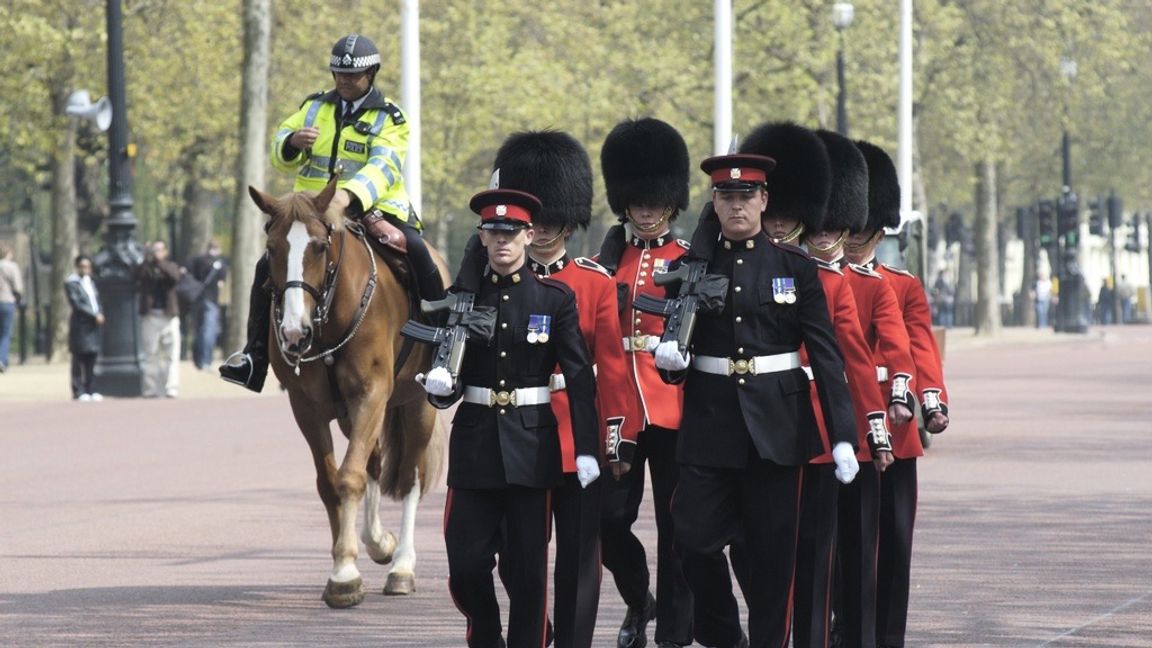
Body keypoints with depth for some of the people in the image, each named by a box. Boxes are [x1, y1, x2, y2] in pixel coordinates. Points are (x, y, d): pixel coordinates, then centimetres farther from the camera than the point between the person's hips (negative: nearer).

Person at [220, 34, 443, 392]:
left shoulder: (389, 118, -2)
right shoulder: (315, 107, 11)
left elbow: (384, 167, -19)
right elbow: (281, 156, 9)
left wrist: (348, 197, -39)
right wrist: (293, 142, -18)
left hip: (373, 211, -3)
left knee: (418, 255, -27)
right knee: (270, 266, -15)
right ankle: (255, 355, -5)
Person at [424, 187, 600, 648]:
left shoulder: (555, 298, 0)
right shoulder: (462, 297, 5)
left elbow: (579, 378, -4)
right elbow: (445, 373, 8)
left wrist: (586, 449, -11)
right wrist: (439, 385, -16)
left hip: (531, 443, -1)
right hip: (475, 438, 1)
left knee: (527, 566, 1)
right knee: (466, 563, -2)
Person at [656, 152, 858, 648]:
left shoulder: (795, 266, 2)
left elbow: (825, 354, -1)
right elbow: (677, 353, 10)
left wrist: (843, 435, -8)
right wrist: (670, 360, -16)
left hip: (776, 424, -1)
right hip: (710, 422, 1)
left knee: (772, 550, 1)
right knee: (695, 538, -5)